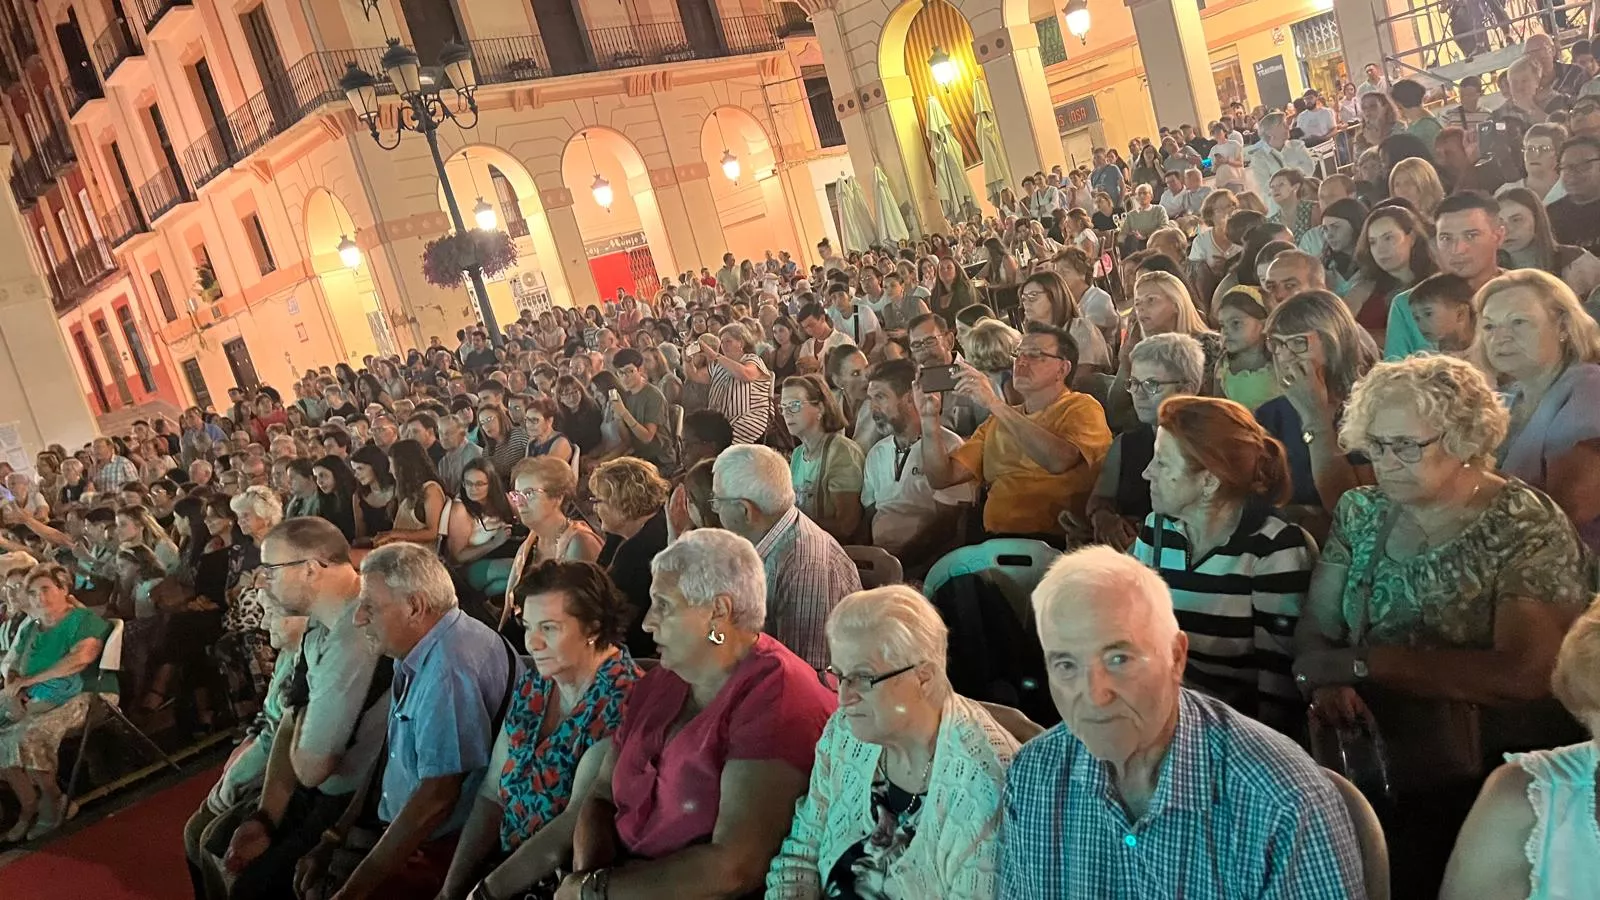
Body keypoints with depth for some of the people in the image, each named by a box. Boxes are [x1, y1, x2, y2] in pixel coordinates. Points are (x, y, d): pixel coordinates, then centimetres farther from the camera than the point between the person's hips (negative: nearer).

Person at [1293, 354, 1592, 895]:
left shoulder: (1528, 527, -8)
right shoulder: (1360, 511, 6)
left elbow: (1525, 674, -20)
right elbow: (1314, 629, 2)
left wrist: (1360, 662, -19)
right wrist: (1324, 681, -20)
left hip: (1481, 787, -3)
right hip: (1365, 765, 4)